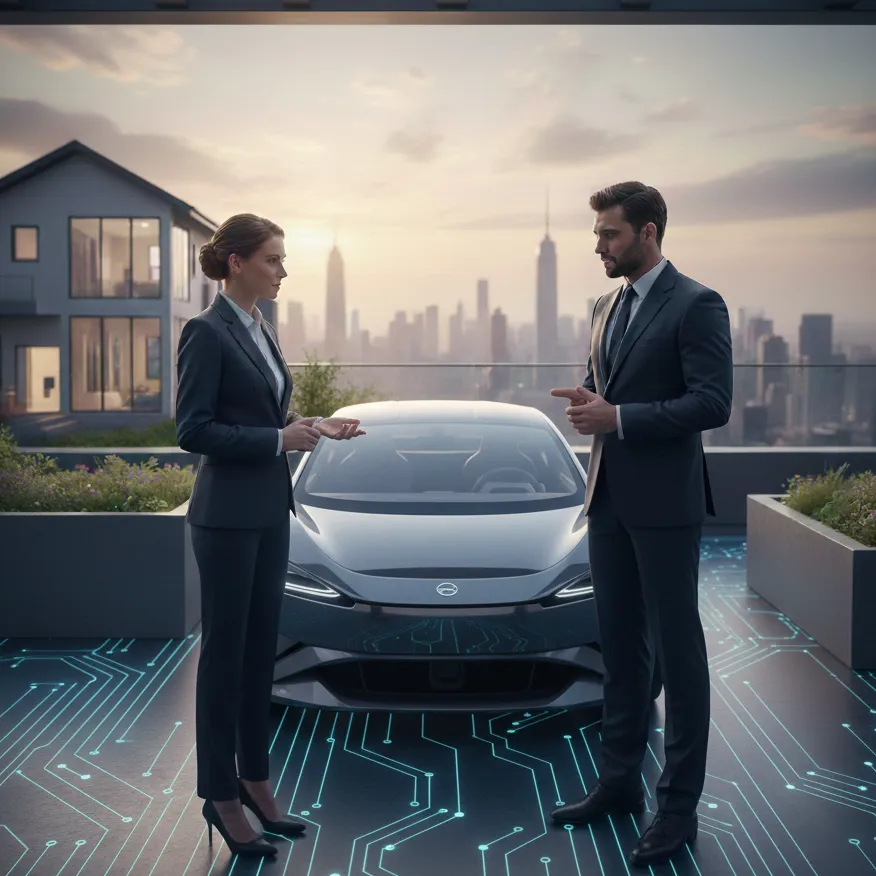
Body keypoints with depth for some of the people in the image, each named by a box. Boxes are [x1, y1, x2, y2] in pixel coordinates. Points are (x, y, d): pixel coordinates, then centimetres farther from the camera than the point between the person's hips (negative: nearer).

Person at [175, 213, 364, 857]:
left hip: (271, 510, 8)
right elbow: (193, 429, -17)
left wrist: (313, 428, 4)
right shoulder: (207, 331, -13)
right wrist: (278, 439, -20)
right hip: (228, 515, -8)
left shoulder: (261, 330, 13)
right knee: (225, 654, 1)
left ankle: (254, 779, 24)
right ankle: (220, 794, 13)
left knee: (260, 650, 13)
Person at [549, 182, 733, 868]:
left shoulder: (696, 305, -11)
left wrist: (619, 418, -22)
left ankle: (679, 805, 10)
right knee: (620, 647, 15)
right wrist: (588, 403, -1)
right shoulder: (609, 307, 14)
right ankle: (620, 780, 27)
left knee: (677, 652, 1)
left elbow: (713, 403, -18)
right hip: (610, 498, 8)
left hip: (665, 503, -8)